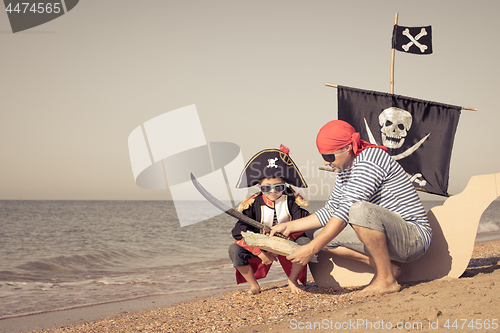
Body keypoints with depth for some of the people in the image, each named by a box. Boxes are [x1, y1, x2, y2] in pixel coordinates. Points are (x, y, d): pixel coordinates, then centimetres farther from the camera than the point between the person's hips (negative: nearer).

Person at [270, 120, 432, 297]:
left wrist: (312, 248, -27)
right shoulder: (345, 170, 10)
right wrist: (289, 226, 11)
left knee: (360, 210, -36)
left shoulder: (370, 159, -19)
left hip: (414, 237, -9)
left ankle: (387, 280, -19)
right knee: (323, 234, 4)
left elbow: (346, 211, -27)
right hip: (388, 237, 9)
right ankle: (387, 267, 0)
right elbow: (330, 212, 18)